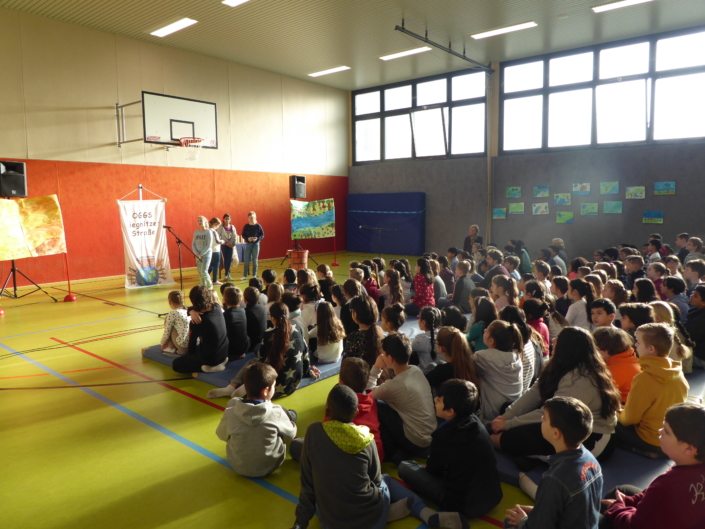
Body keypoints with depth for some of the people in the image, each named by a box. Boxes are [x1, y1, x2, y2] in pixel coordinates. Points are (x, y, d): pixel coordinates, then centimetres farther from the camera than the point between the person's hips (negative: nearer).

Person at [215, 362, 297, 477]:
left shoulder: (230, 413, -20)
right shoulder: (276, 413, -24)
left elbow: (222, 435, -1)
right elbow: (291, 434, -5)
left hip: (239, 466, 2)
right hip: (270, 465, -2)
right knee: (290, 414, 11)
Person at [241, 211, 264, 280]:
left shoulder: (258, 226, -4)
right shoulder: (246, 226, 0)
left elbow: (262, 235, -1)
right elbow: (243, 235, 4)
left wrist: (257, 238, -19)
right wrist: (247, 238, -16)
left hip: (256, 244, -1)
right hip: (248, 244, 1)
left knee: (255, 260, 5)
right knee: (246, 260, 2)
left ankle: (254, 275, 14)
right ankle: (245, 275, 11)